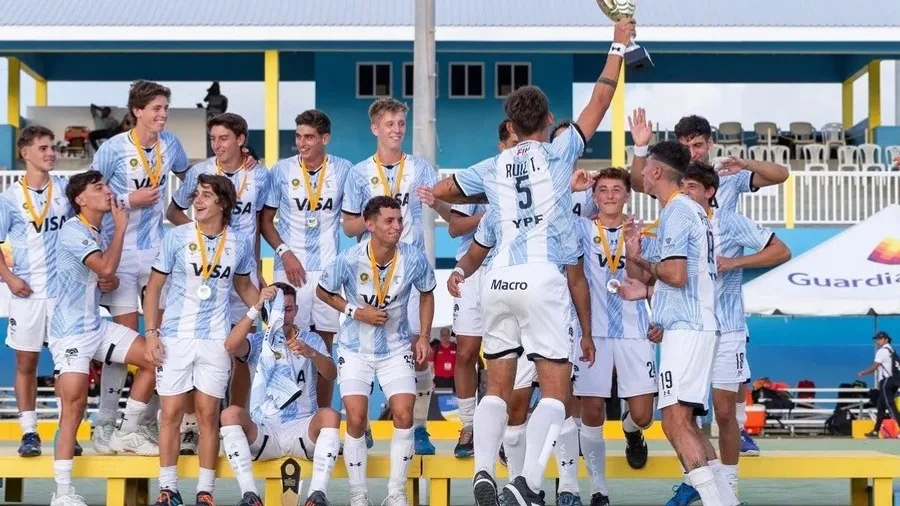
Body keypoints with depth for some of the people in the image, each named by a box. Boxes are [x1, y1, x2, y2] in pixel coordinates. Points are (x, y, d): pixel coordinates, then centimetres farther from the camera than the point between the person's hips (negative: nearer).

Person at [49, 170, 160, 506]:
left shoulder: (99, 233, 11)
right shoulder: (73, 231, -16)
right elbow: (106, 267, -28)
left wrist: (112, 281, -3)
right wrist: (121, 226, -16)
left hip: (98, 326, 9)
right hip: (71, 332, -9)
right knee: (75, 406, -12)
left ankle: (126, 433, 17)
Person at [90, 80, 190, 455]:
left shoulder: (170, 143, 5)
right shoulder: (114, 148, -9)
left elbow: (188, 175, 24)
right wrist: (128, 201, -14)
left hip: (159, 251, 5)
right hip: (122, 252, -5)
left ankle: (148, 421, 13)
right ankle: (105, 425, -1)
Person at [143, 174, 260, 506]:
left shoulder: (240, 243, 1)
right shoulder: (176, 237, -4)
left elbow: (244, 287, 16)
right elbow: (154, 286, 1)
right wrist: (151, 333, -5)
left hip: (215, 340, 1)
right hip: (175, 338, -1)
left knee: (208, 414, 4)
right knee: (171, 413, 2)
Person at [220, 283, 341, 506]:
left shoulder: (311, 339, 13)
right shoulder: (257, 341, 11)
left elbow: (331, 374, -6)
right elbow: (231, 346, -13)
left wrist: (311, 353, -28)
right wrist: (256, 307, -21)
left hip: (302, 431, 0)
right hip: (263, 432, 0)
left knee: (330, 415, -30)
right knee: (231, 413, -28)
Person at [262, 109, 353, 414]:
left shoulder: (343, 171, 2)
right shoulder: (281, 170, 1)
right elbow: (265, 220, 5)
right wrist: (284, 252, -7)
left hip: (329, 269, 1)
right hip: (291, 268, -1)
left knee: (325, 346, 5)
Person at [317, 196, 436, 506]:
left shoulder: (414, 259, -14)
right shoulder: (349, 260, -18)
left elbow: (427, 294, 6)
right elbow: (323, 292, -1)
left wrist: (424, 336, -1)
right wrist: (356, 312, -15)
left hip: (396, 348, 1)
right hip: (355, 349, -1)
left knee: (404, 415, -11)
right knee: (356, 419, -8)